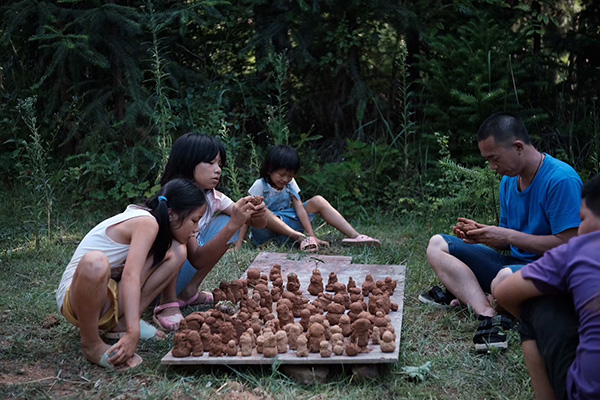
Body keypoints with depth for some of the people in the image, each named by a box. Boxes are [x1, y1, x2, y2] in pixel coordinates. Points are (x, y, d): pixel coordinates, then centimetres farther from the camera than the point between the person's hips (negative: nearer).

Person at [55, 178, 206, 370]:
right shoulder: (147, 222, -22)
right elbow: (130, 275, -34)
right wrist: (133, 333, -41)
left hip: (112, 296, 9)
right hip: (75, 296, -9)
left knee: (177, 251, 0)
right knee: (95, 262, -43)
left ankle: (121, 322, 0)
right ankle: (91, 344, -20)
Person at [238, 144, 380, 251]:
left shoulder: (290, 183, 3)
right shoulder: (260, 185, -12)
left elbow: (300, 208, -5)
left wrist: (312, 235, -16)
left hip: (287, 225, 5)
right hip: (266, 232, -5)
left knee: (318, 201, -8)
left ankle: (355, 236, -19)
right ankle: (302, 238, -44)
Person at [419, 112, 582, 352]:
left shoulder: (561, 180, -18)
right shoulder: (509, 181, 9)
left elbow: (568, 245, -22)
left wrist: (508, 236, -19)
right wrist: (481, 234, -8)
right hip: (512, 263, 9)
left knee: (506, 278, -44)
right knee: (437, 245, 0)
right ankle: (488, 313, -20)